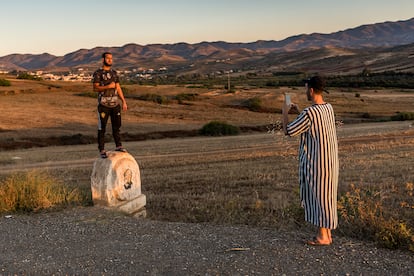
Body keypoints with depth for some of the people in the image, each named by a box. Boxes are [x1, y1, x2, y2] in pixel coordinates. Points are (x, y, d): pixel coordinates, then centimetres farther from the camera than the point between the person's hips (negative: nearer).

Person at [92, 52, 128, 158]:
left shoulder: (114, 73, 13)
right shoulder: (98, 73, -4)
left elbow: (118, 88, 14)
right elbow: (95, 88, -12)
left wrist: (124, 101, 9)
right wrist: (108, 86, -22)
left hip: (115, 104, 5)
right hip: (104, 105, -5)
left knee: (117, 126, 7)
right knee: (102, 128, 1)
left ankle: (118, 146, 17)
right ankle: (102, 150, 7)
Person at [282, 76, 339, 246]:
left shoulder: (309, 113, -22)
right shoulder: (329, 108, 5)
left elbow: (288, 131, -13)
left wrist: (285, 113, 3)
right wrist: (298, 112, 19)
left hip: (316, 163, -8)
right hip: (329, 160, 9)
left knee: (318, 196, 2)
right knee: (326, 196, 16)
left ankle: (322, 236, 13)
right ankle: (327, 233, 26)